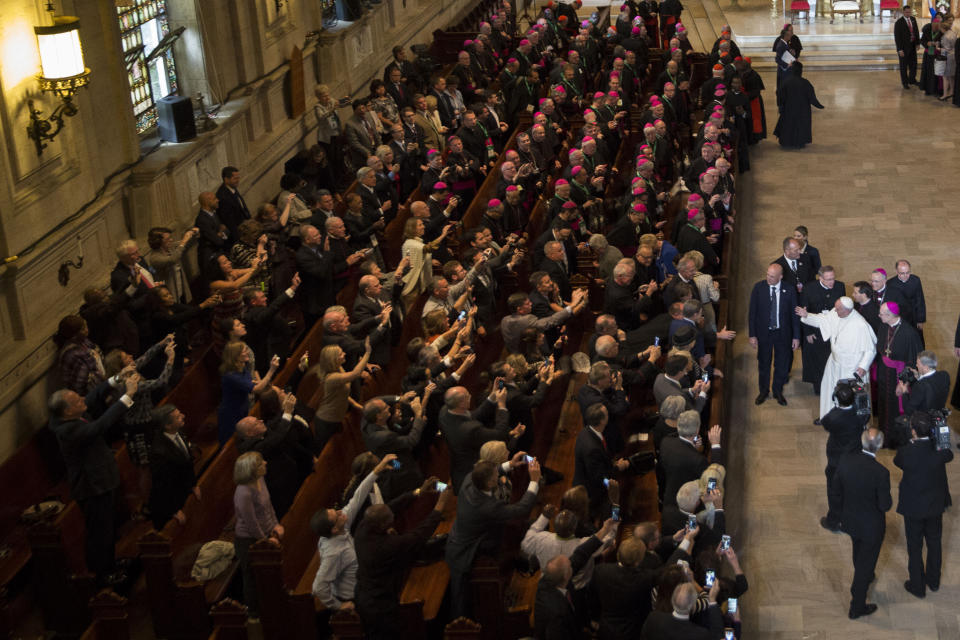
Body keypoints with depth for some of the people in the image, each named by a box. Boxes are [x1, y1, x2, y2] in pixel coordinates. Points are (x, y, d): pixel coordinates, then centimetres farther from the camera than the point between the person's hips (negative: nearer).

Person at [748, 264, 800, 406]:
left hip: (783, 333, 0)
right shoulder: (758, 288, -12)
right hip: (764, 332, 0)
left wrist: (796, 336, -4)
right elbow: (752, 312, -7)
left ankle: (778, 391, 37)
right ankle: (764, 390, 38)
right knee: (763, 363, 17)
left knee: (782, 364, 15)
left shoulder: (789, 290, -12)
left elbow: (794, 314, -4)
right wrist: (752, 335, -8)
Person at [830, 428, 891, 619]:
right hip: (871, 525, -5)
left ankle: (861, 579, 60)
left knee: (859, 552, 33)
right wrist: (889, 501, 1)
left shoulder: (846, 461, -16)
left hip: (849, 520, 5)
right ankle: (857, 607, 26)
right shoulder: (881, 473, -31)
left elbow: (836, 490, -4)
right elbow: (885, 505, -22)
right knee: (867, 562, 13)